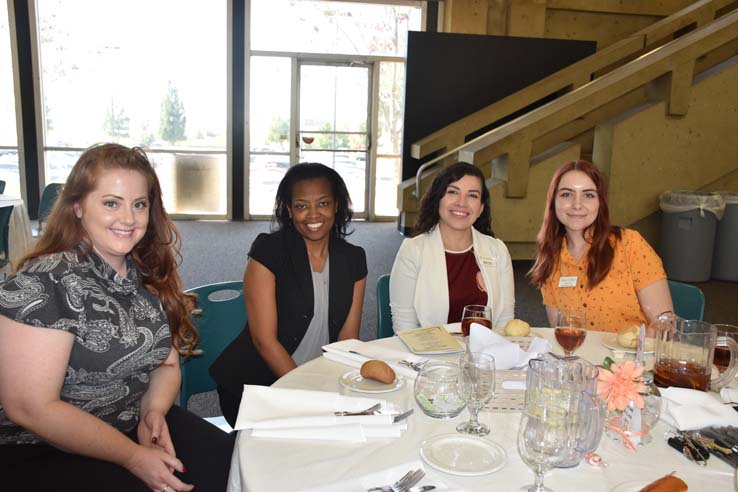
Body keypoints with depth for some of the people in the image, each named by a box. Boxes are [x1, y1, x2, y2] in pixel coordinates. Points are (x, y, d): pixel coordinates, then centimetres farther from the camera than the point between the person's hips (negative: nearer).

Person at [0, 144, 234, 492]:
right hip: (45, 453, -6)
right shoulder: (44, 283, -18)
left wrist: (154, 411, -12)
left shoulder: (148, 274, 2)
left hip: (137, 424, 6)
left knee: (232, 463, -9)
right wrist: (134, 457, -19)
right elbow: (30, 408, -20)